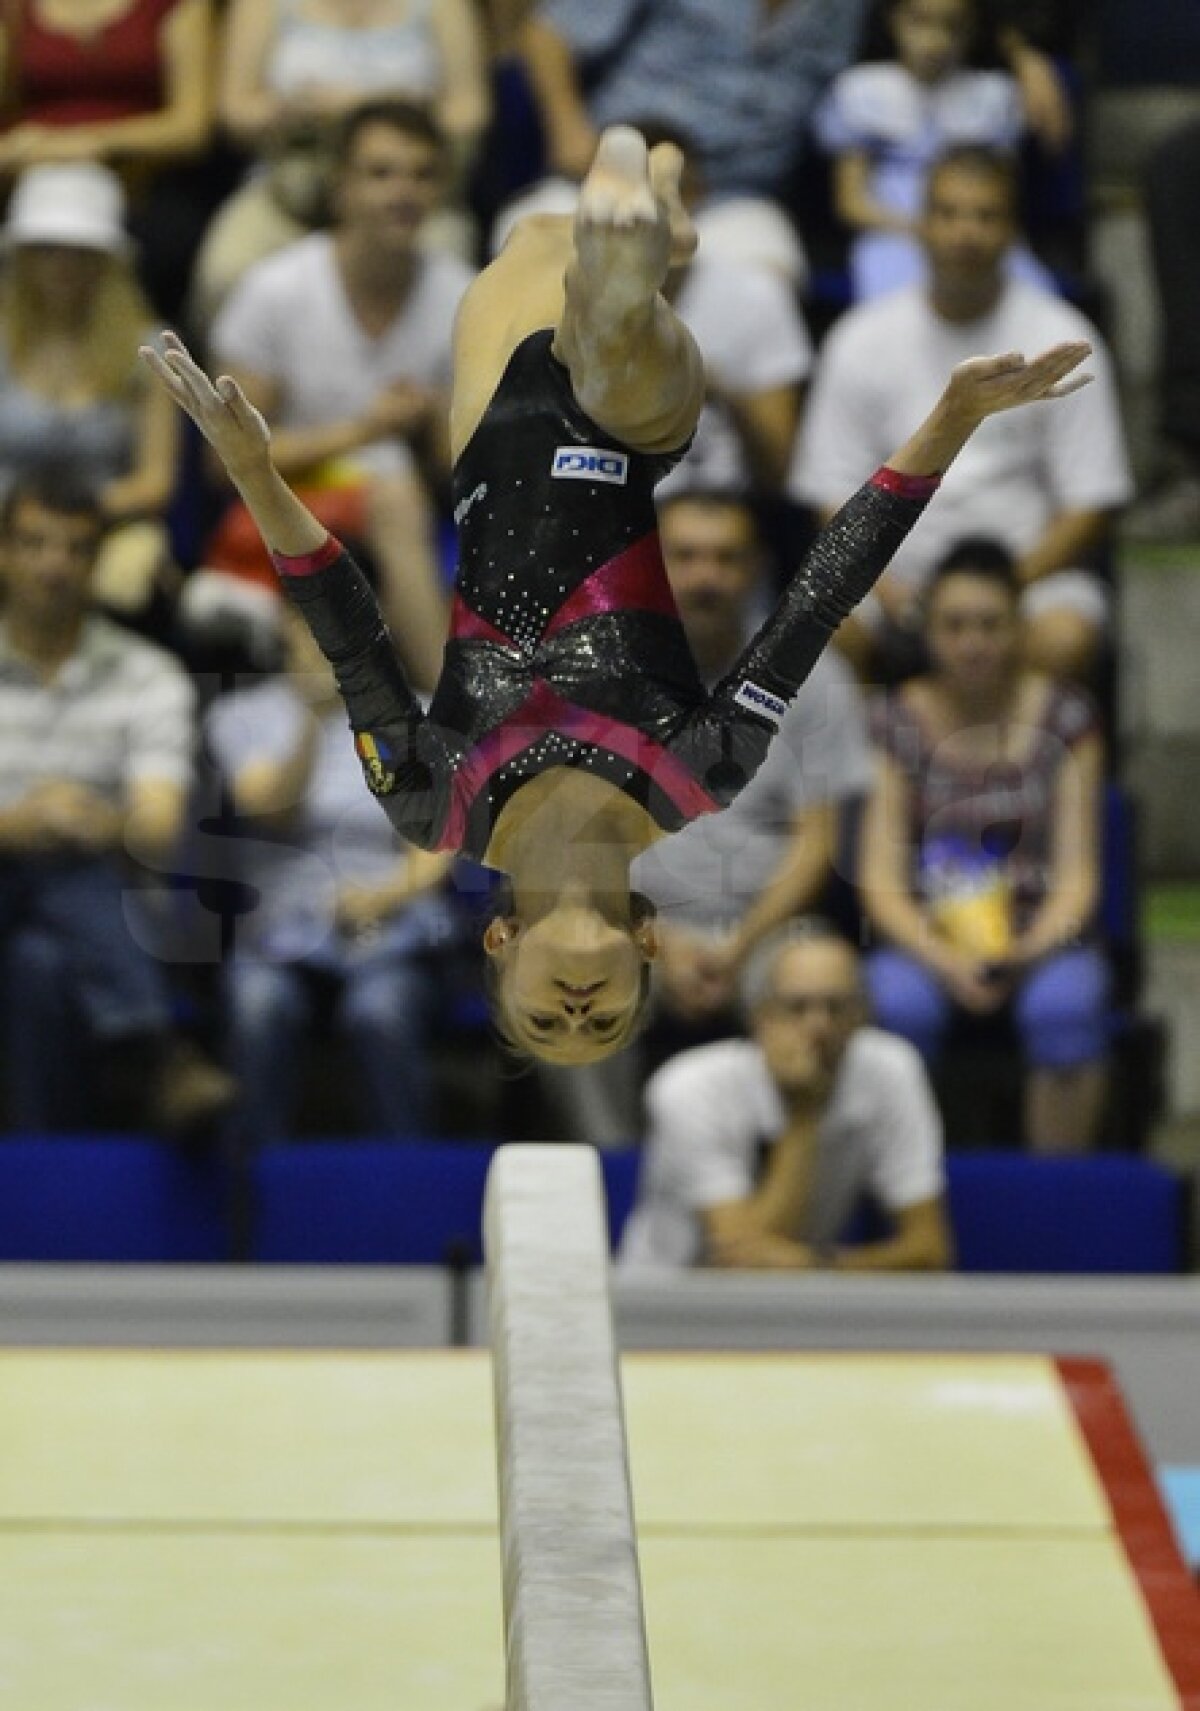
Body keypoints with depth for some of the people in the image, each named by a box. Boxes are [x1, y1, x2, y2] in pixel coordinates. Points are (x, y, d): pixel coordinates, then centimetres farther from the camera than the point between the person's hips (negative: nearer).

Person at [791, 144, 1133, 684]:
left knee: (1065, 641, -35)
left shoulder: (1062, 340, 1)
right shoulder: (861, 340, 5)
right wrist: (878, 582, -13)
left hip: (1031, 564, -1)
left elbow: (1091, 505, 1)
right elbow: (833, 495, 6)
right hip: (898, 570, 1)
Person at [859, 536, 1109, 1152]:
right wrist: (945, 961, -19)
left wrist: (1029, 951, -19)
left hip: (1039, 938, 0)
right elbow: (880, 877, -2)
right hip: (929, 936, 0)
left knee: (1066, 1004, -34)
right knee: (899, 1004, -34)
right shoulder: (900, 723, 2)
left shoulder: (1064, 719, 3)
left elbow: (1077, 872, 1)